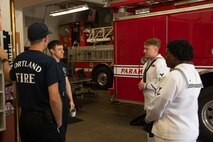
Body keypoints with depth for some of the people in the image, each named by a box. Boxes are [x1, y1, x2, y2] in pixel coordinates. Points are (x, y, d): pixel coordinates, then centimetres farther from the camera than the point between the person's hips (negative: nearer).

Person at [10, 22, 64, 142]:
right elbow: (54, 98, -22)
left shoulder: (18, 60, 2)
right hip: (44, 119, -7)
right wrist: (59, 123, -9)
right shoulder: (48, 61, -19)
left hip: (24, 117, 7)